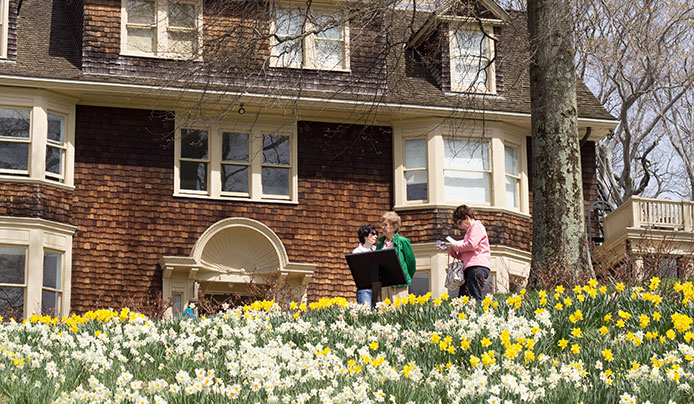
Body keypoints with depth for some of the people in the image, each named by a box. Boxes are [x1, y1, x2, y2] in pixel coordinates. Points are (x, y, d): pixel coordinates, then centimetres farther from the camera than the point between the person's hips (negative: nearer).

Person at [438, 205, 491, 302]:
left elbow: (471, 245, -14)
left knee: (476, 300, -17)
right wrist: (449, 249, 22)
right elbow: (462, 255, 33)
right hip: (469, 268, 10)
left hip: (478, 267, -10)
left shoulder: (477, 226, 2)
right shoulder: (469, 231, 32)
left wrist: (456, 245, 1)